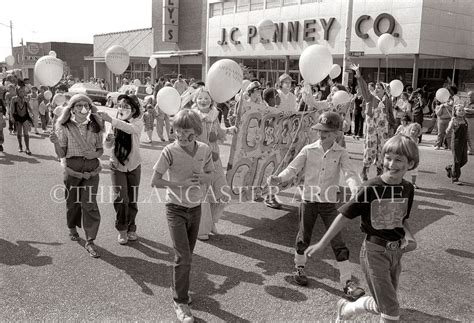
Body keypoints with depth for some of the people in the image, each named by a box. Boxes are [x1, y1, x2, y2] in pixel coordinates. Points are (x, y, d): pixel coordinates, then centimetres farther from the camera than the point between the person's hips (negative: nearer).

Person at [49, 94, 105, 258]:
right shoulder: (65, 127, -4)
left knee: (90, 204, -5)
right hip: (72, 168, 0)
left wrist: (95, 154, -12)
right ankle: (72, 228, 41)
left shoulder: (95, 126, 1)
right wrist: (56, 142, -21)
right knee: (73, 201, 13)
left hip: (92, 169, 1)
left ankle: (90, 241, 1)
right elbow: (62, 154, -2)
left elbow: (100, 149, 10)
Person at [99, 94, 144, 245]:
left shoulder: (138, 122, -12)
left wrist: (110, 120, -47)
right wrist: (108, 139, -25)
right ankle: (122, 230, 12)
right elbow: (108, 146, -2)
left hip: (133, 165, -1)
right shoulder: (115, 123, -6)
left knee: (132, 199, 9)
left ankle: (131, 228, 28)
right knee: (120, 198, -5)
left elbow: (130, 128, -37)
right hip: (117, 165, 1)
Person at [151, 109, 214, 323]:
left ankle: (179, 287, 37)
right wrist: (181, 184, -22)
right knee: (183, 257, -7)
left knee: (188, 255, 15)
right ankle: (180, 302, 8)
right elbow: (155, 181, -14)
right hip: (176, 209, -4)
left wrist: (201, 178, -16)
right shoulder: (170, 151, -17)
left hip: (195, 208, 4)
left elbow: (209, 177, 7)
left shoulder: (205, 150, -6)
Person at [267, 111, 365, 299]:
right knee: (303, 238, 14)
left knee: (338, 243, -2)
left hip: (329, 202, 0)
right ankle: (299, 268, 39)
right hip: (309, 200, 1)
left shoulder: (340, 153, -3)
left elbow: (349, 174, -14)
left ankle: (347, 282, 6)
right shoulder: (308, 150, -2)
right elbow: (293, 169, -4)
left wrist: (355, 189, -35)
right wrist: (278, 179, -24)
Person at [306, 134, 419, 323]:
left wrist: (409, 237, -6)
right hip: (374, 251, -6)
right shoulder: (372, 188, -18)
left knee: (382, 305, 18)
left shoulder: (407, 189, -2)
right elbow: (345, 216, -14)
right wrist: (322, 244, -13)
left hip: (396, 251, 6)